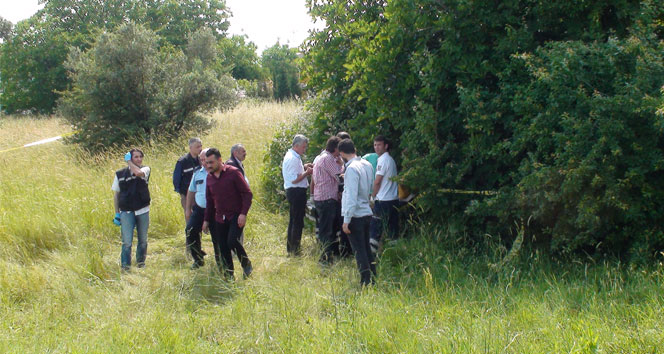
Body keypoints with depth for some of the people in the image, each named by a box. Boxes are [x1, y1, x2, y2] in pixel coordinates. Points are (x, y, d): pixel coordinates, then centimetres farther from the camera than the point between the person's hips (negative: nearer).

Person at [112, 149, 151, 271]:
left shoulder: (145, 169, 2)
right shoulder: (120, 174, 3)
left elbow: (138, 172, -25)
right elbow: (116, 194, 9)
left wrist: (129, 162, -9)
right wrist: (117, 213, 6)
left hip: (143, 211, 1)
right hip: (127, 212, -1)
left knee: (143, 240, 12)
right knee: (127, 242, -9)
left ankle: (141, 263, 29)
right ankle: (125, 266, -2)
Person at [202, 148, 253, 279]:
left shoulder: (233, 172, -10)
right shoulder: (209, 177, 8)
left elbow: (247, 193, -10)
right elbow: (209, 200, 18)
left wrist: (243, 213, -19)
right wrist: (206, 219, 16)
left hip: (236, 215, -6)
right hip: (220, 218, 6)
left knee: (232, 241, -22)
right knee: (223, 248, 4)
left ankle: (246, 264, 0)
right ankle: (229, 276, 14)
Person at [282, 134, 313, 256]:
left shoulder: (291, 156, 14)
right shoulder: (293, 159, -19)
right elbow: (294, 179, -23)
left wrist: (304, 167, 11)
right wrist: (307, 172, -14)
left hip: (294, 192, 11)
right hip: (297, 192, -11)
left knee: (293, 221, 17)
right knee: (298, 222, -6)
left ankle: (291, 248, 24)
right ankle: (295, 250, -2)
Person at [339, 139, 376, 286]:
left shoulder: (352, 168, -18)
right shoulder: (367, 165, 6)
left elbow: (351, 197, -21)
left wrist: (346, 221, -18)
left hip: (355, 215, -8)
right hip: (367, 213, 8)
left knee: (359, 251, -1)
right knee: (366, 249, 18)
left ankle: (366, 282, 3)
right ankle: (372, 278, 24)